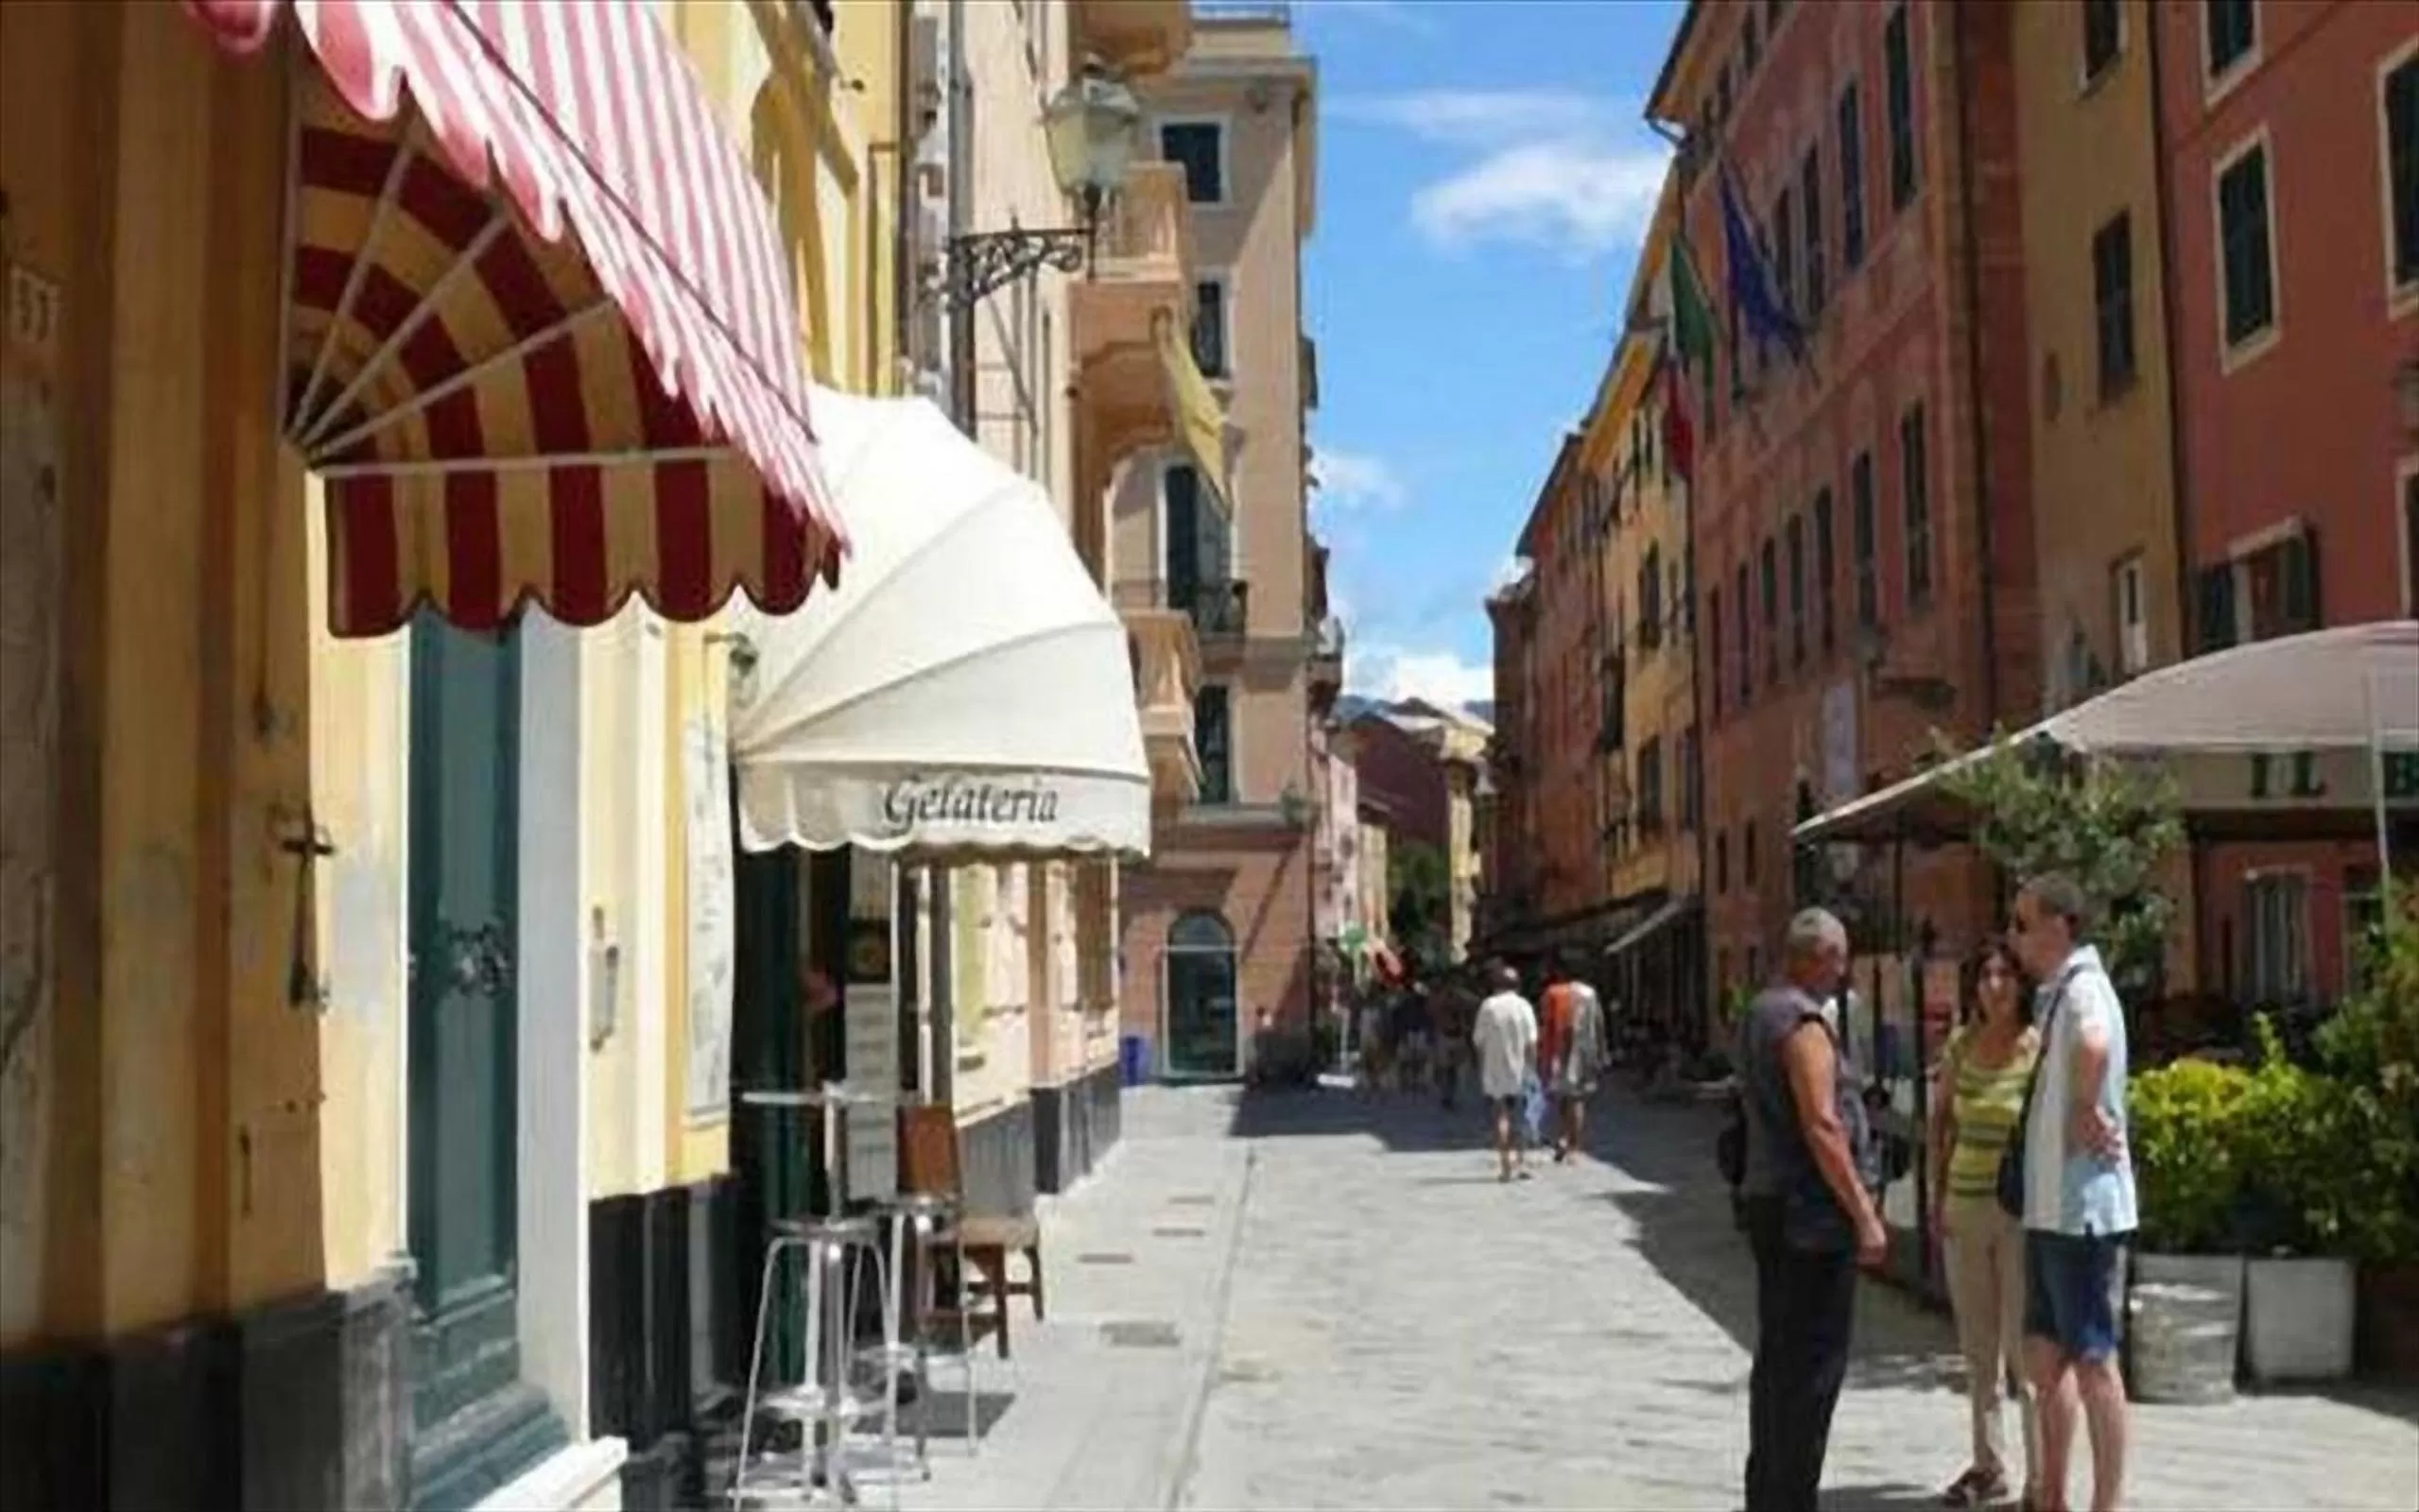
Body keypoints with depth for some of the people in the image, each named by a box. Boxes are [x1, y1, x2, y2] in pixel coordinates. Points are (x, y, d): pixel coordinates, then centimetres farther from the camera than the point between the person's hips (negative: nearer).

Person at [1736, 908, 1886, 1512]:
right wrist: (1865, 1214, -18)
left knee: (1778, 1358, 16)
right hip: (1812, 1212, -10)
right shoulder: (1803, 1025, -16)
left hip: (1768, 1200, 10)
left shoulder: (1758, 1013, 14)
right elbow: (1822, 1128, -21)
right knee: (1814, 1365, -5)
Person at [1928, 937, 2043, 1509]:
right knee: (1977, 1345, 13)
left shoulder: (2041, 1049, -11)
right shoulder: (1960, 1043, 4)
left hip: (2021, 1209, -5)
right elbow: (1940, 1120, 15)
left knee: (2024, 1345, -2)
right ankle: (1988, 1466, 25)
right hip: (1964, 1206, 5)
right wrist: (1938, 1194, 10)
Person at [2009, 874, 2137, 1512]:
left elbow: (2094, 1046, -39)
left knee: (2093, 1359, -3)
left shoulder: (2083, 988, -15)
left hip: (2083, 1208, -10)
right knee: (2045, 1353, 15)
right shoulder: (2056, 994, 16)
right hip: (2050, 1206, 10)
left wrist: (2088, 1110, -25)